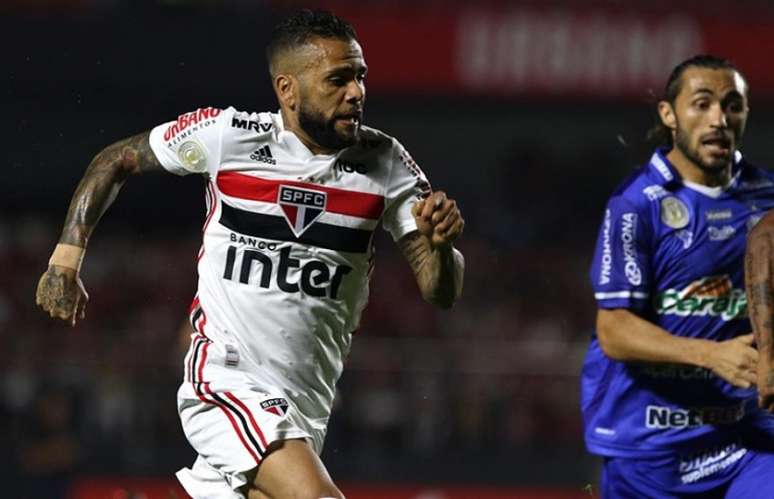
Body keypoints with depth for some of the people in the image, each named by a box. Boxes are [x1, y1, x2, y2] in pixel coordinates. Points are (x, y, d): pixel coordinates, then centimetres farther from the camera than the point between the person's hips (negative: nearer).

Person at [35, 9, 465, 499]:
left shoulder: (385, 162, 0)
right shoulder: (229, 135, -7)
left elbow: (442, 292, -1)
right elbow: (116, 161, 9)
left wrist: (440, 244, -23)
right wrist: (67, 258, 1)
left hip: (307, 409, 5)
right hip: (227, 382, -5)